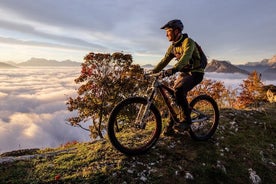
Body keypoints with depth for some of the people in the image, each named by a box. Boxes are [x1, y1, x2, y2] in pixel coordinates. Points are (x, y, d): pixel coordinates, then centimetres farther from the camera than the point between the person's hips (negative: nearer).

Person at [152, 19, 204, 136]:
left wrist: (173, 69, -51)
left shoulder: (188, 42, -16)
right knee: (174, 96, -1)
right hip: (184, 73, 8)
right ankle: (171, 125, 10)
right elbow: (164, 61, 5)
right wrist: (152, 72, -8)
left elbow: (185, 57, -34)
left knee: (179, 90, -31)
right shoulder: (172, 47, 8)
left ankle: (187, 120, -17)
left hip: (195, 73, -8)